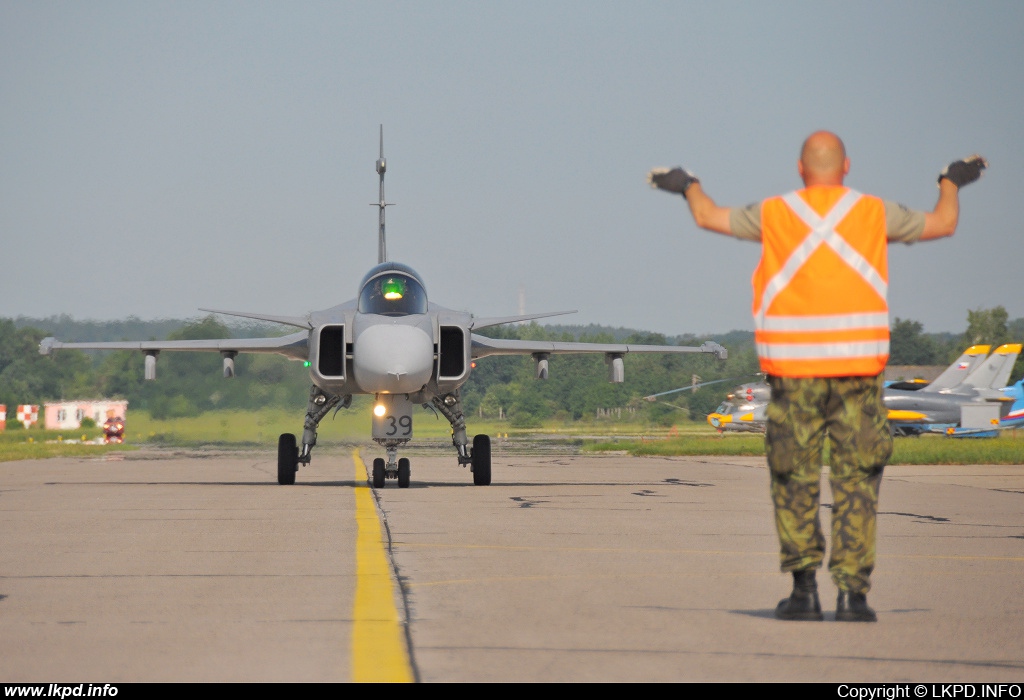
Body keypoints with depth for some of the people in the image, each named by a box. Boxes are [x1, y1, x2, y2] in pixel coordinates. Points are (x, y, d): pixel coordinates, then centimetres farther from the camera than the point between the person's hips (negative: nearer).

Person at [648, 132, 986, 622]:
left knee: (795, 481, 8)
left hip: (793, 372, 0)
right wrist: (951, 182, 39)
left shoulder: (774, 214, 3)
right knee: (856, 484, 3)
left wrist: (689, 186, 37)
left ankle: (804, 587, 5)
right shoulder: (874, 214, 5)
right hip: (858, 368, 0)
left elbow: (709, 217, 16)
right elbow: (942, 224, 18)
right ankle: (851, 592, -3)